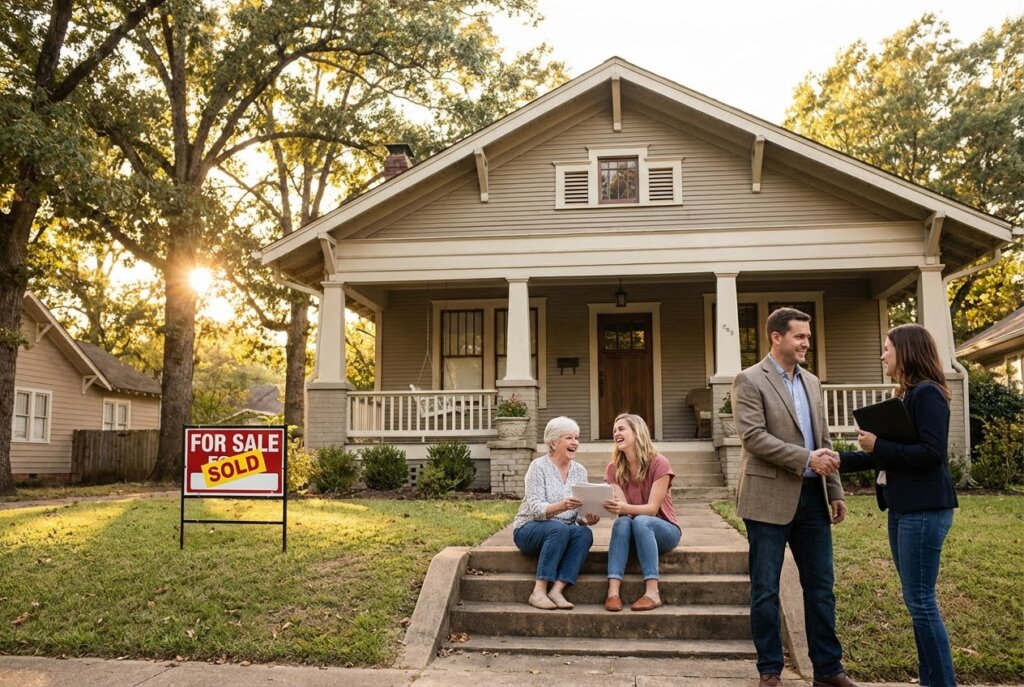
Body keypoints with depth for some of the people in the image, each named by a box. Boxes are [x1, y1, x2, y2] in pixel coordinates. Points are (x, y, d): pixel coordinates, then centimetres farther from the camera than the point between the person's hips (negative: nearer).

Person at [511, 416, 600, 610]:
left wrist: (587, 518, -21)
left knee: (585, 533, -27)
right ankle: (539, 591, -31)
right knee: (560, 528, -35)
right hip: (529, 530, -4)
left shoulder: (580, 471, 5)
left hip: (563, 532, 5)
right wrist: (561, 506, -40)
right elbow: (535, 508, -21)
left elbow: (579, 513, 3)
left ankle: (557, 590, -31)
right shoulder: (539, 466, -11)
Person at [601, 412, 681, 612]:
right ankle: (613, 591, -43)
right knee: (622, 522, -32)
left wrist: (624, 508, -41)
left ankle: (652, 592, -39)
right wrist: (609, 506, -37)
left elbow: (652, 508, -22)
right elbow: (623, 507, -13)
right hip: (633, 531, 3)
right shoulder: (614, 469, -2)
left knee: (640, 521, -35)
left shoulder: (659, 463, -15)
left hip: (664, 530, -3)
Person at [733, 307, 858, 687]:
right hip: (770, 499, -6)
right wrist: (807, 459, -19)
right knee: (766, 591, 4)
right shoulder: (750, 380, -7)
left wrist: (835, 492, 12)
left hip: (812, 498, 6)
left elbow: (824, 441, 17)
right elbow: (753, 437, -17)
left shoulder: (811, 382, 14)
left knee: (821, 587, 11)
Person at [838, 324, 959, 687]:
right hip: (903, 509, 10)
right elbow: (893, 454, 16)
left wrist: (878, 446, -17)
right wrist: (842, 460, 11)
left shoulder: (928, 394, -13)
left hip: (924, 510, -10)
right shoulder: (907, 395, 15)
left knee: (920, 601, -5)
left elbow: (931, 454, -21)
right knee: (916, 600, 13)